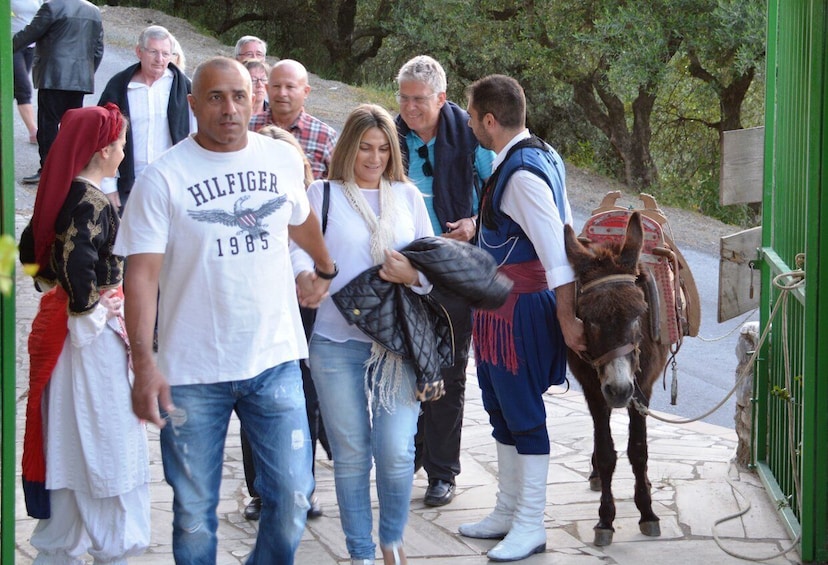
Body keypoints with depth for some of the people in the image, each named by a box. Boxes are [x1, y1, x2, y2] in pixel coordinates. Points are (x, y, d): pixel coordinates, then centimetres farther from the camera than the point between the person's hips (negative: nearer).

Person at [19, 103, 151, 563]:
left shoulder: (60, 194, 7)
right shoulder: (93, 204, -20)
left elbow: (28, 248, 17)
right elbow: (78, 262, -34)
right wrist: (91, 310, -20)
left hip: (55, 319, 9)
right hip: (91, 334, -9)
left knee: (66, 438, 17)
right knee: (105, 439, 0)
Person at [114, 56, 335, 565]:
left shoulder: (284, 159, 3)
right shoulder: (164, 178, -8)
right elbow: (142, 274, -12)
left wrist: (325, 269, 41)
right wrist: (144, 363, -20)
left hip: (275, 361, 3)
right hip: (193, 373, -3)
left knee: (293, 496, 2)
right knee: (195, 511, 7)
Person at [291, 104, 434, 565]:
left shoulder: (407, 195, 12)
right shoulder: (322, 194, 5)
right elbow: (299, 251, -5)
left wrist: (416, 276, -10)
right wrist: (304, 276, -28)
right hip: (337, 343, -1)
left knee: (396, 451, -6)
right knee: (351, 455, 5)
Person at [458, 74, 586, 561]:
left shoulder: (523, 173, -21)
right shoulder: (540, 156, 9)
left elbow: (557, 249, -24)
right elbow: (562, 229, 15)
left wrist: (567, 318, -23)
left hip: (521, 307, -11)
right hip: (498, 305, 11)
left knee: (523, 412, -3)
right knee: (502, 408, 18)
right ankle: (509, 511, 30)